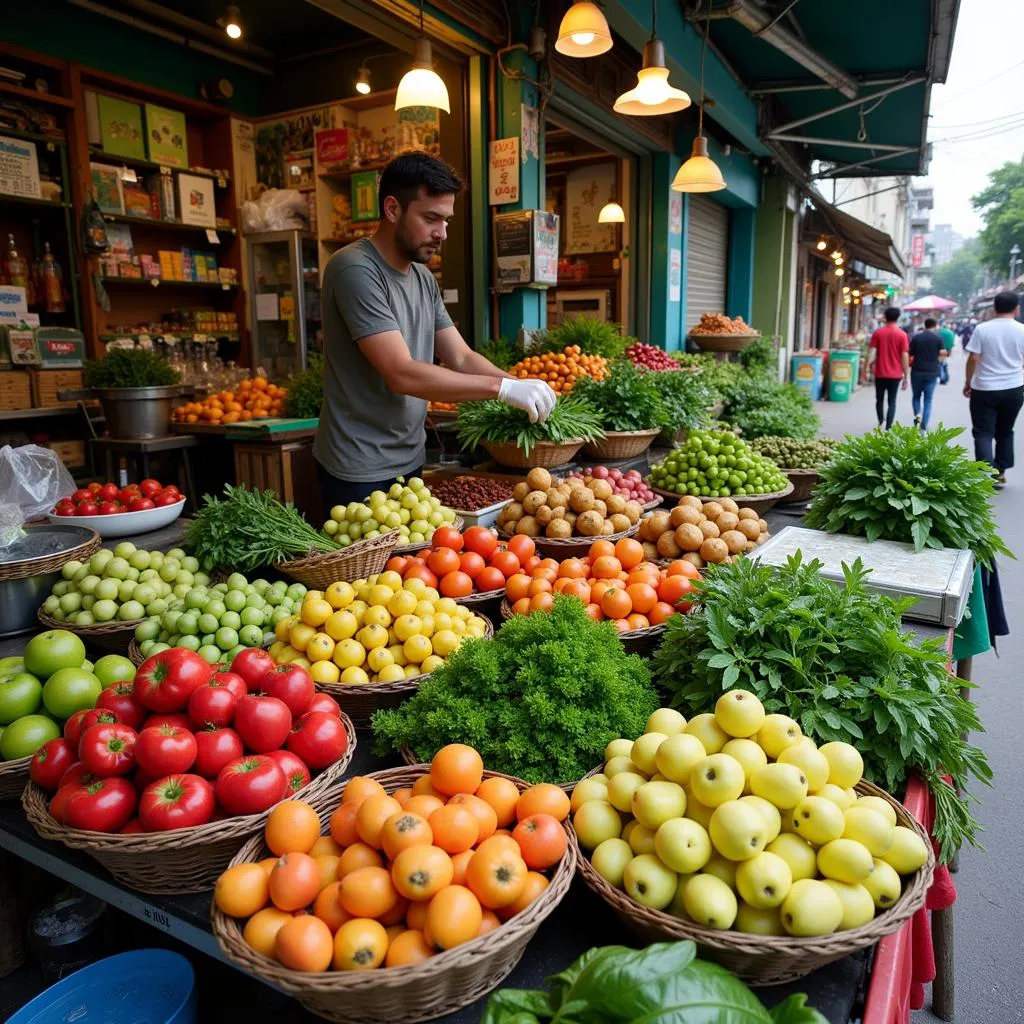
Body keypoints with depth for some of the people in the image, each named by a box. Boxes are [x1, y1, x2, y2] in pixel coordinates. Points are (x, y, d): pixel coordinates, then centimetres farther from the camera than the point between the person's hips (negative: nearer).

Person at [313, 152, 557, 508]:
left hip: (410, 462, 8)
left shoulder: (424, 278, 9)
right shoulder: (355, 269, -18)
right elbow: (401, 374, -26)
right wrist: (504, 388, -25)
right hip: (360, 474, -8)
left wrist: (522, 388, -9)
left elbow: (461, 358, 8)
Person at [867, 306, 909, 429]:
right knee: (892, 402, 5)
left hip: (880, 373, 1)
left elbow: (871, 352, -7)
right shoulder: (902, 335, -5)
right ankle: (888, 428, -3)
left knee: (879, 399, 17)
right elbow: (905, 356, -6)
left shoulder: (878, 333, -2)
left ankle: (880, 423, 30)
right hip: (895, 374, -1)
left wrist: (868, 367, 3)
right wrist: (906, 376, -1)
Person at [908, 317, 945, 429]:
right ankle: (924, 426, -1)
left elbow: (910, 355, 1)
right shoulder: (938, 338, -2)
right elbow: (942, 355, -1)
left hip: (917, 371, 0)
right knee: (928, 400, 5)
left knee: (916, 396, 17)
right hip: (932, 372, 0)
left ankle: (917, 414, -10)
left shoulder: (916, 337, 0)